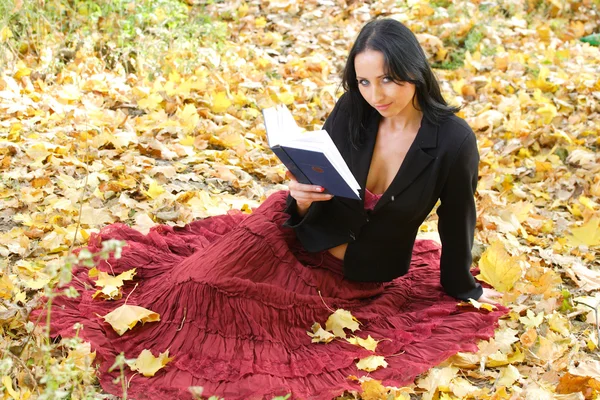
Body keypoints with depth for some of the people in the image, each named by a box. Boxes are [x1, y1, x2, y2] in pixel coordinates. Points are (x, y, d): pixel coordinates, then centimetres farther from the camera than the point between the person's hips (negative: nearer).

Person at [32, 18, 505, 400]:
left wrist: (462, 290, 5)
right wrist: (300, 196, -25)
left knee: (217, 298, -18)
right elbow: (318, 179, -2)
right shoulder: (352, 111, -13)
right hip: (299, 234, 2)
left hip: (355, 278, -2)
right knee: (203, 275, -21)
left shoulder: (453, 141, -22)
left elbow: (457, 221, -9)